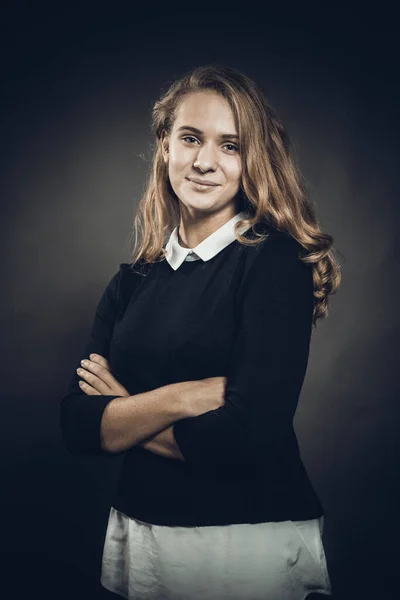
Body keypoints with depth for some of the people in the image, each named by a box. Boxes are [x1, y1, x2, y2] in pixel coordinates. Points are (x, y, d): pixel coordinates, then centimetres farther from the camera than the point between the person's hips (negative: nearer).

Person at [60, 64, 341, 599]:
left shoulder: (274, 263, -13)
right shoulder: (133, 280, 3)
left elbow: (250, 434, -22)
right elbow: (77, 426, -4)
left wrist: (126, 417, -9)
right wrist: (178, 398, -20)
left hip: (251, 543, -5)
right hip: (135, 533, 5)